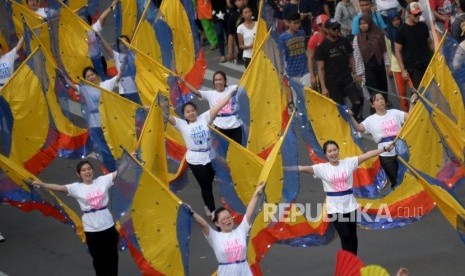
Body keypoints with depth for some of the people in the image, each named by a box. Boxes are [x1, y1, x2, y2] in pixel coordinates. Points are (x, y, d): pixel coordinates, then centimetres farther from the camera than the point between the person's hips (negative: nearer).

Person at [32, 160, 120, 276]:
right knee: (98, 258, 10)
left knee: (112, 256, 12)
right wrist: (42, 184, -31)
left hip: (108, 226, 1)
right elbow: (59, 187, -17)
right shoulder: (77, 187, -6)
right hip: (91, 229, -1)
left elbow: (119, 172, 0)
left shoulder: (102, 180, -1)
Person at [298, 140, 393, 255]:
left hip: (350, 205, 2)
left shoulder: (348, 162, -1)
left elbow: (367, 155, -5)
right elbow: (307, 168, -21)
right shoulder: (322, 168, -6)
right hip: (334, 208, -2)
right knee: (345, 236, -8)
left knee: (352, 236, 13)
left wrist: (384, 149, -8)